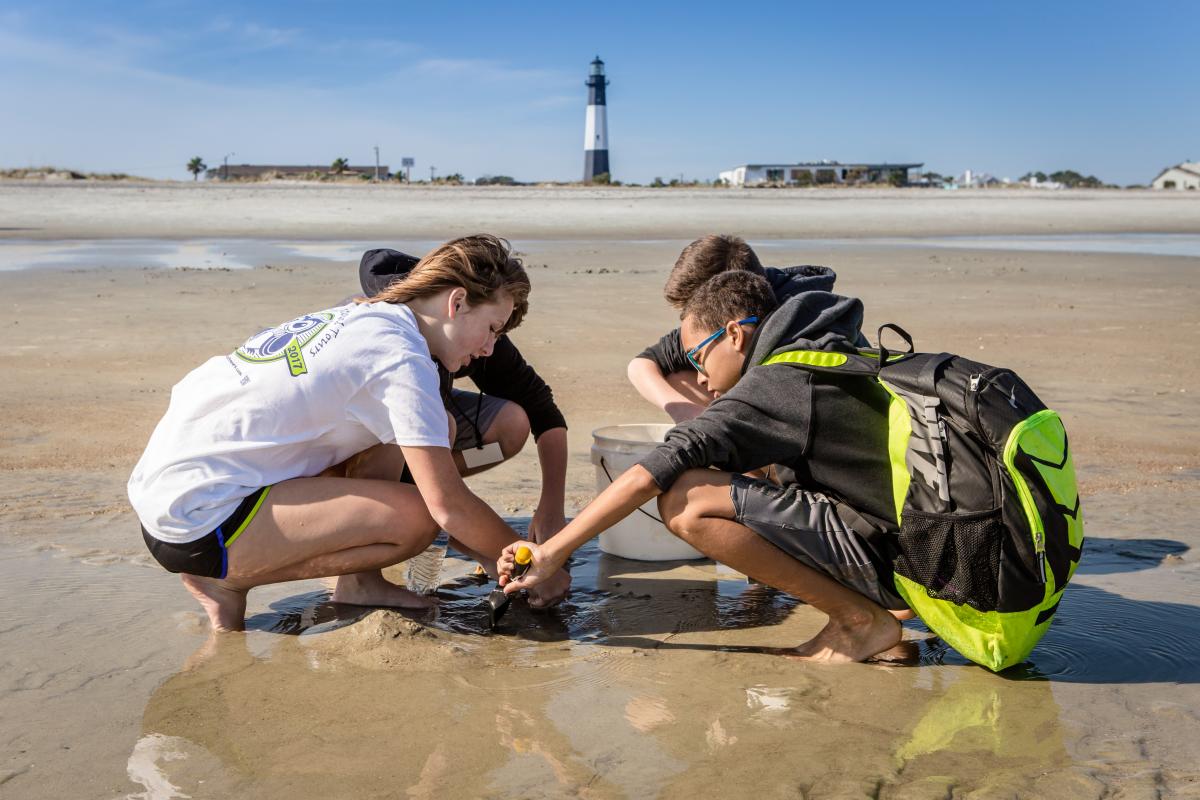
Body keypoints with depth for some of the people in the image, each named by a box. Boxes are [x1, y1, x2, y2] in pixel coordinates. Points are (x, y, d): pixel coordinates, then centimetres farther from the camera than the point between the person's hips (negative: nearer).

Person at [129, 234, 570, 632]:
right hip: (197, 523, -9)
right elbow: (449, 506, -16)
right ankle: (228, 580, -5)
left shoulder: (360, 318, 11)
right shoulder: (401, 356, -17)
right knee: (415, 516, -19)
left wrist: (493, 556, 18)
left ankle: (360, 582, 6)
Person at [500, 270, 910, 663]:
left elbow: (649, 475, -15)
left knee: (687, 500, -18)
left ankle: (863, 618, -7)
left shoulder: (776, 382, -10)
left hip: (884, 553, -9)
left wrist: (552, 552, -10)